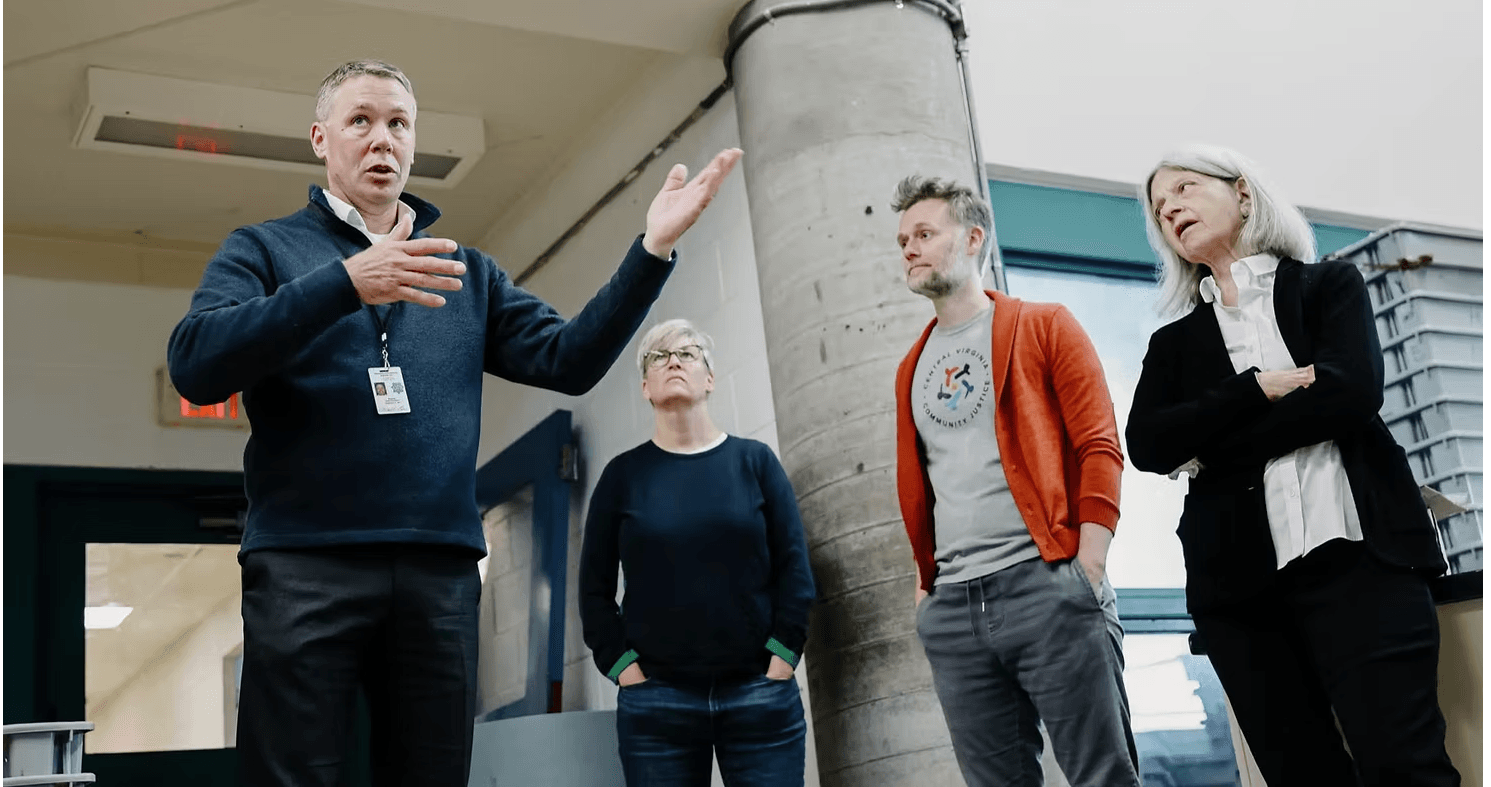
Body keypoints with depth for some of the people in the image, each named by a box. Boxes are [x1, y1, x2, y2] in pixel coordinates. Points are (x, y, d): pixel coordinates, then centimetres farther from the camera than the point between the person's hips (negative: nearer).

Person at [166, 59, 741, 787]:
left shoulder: (467, 273, 20)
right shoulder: (263, 249, 9)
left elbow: (569, 359, 9)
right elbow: (195, 364, -9)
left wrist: (652, 248, -3)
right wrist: (344, 283, -21)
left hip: (439, 571, 3)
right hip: (305, 565, -3)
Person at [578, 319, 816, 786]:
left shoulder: (755, 461, 7)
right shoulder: (624, 474, 7)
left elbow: (794, 568, 4)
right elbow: (594, 588, 6)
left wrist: (780, 662, -4)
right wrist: (625, 670, -4)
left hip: (760, 694, 0)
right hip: (655, 701, 0)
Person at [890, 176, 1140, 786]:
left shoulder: (1043, 326, 4)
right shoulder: (911, 368, 19)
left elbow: (1098, 445, -4)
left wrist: (1088, 570, -12)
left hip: (1046, 586, -5)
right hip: (950, 610, 5)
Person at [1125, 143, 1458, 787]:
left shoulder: (1329, 285, 14)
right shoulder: (1173, 343, 20)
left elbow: (1353, 390, -7)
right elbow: (1146, 445, 1)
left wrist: (1212, 443, -3)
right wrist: (1257, 390, -8)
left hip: (1354, 554, -3)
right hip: (1237, 581, 3)